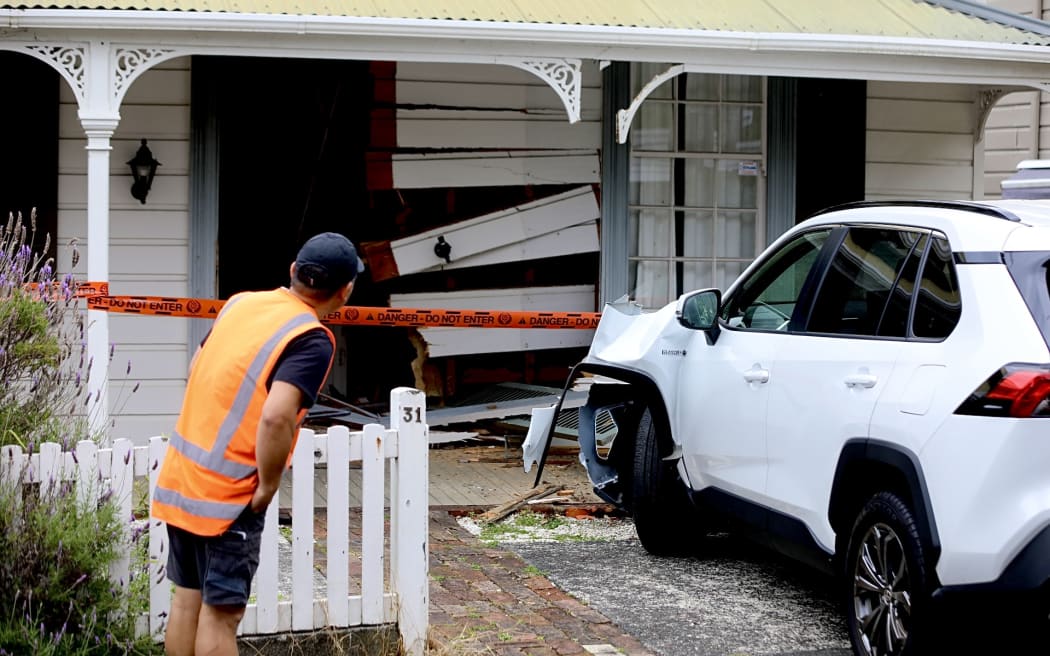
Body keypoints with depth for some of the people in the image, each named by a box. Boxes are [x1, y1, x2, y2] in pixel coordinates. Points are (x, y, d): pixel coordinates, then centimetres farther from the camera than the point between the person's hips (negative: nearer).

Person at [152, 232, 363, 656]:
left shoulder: (241, 303, 6)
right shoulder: (312, 340, -16)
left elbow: (197, 369, 20)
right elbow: (276, 417, -29)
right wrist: (267, 487, -16)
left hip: (179, 477, 7)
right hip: (228, 495, -7)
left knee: (188, 598, 17)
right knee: (221, 612, 0)